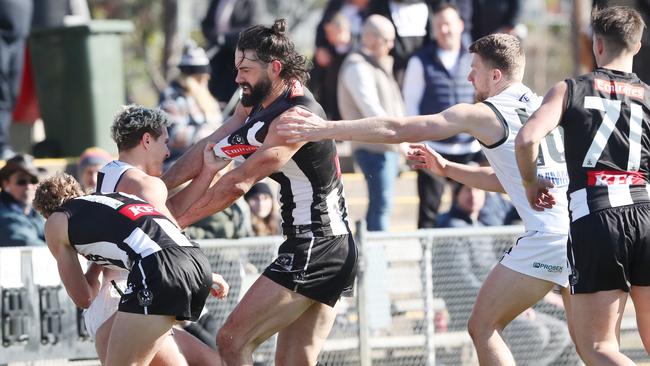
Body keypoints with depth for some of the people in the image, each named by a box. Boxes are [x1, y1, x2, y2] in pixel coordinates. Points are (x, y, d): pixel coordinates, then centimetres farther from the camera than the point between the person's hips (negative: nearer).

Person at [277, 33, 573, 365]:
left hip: (546, 238, -7)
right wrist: (445, 168, 33)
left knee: (482, 328, 4)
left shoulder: (483, 115, 1)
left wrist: (324, 129, 5)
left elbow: (397, 130, 1)